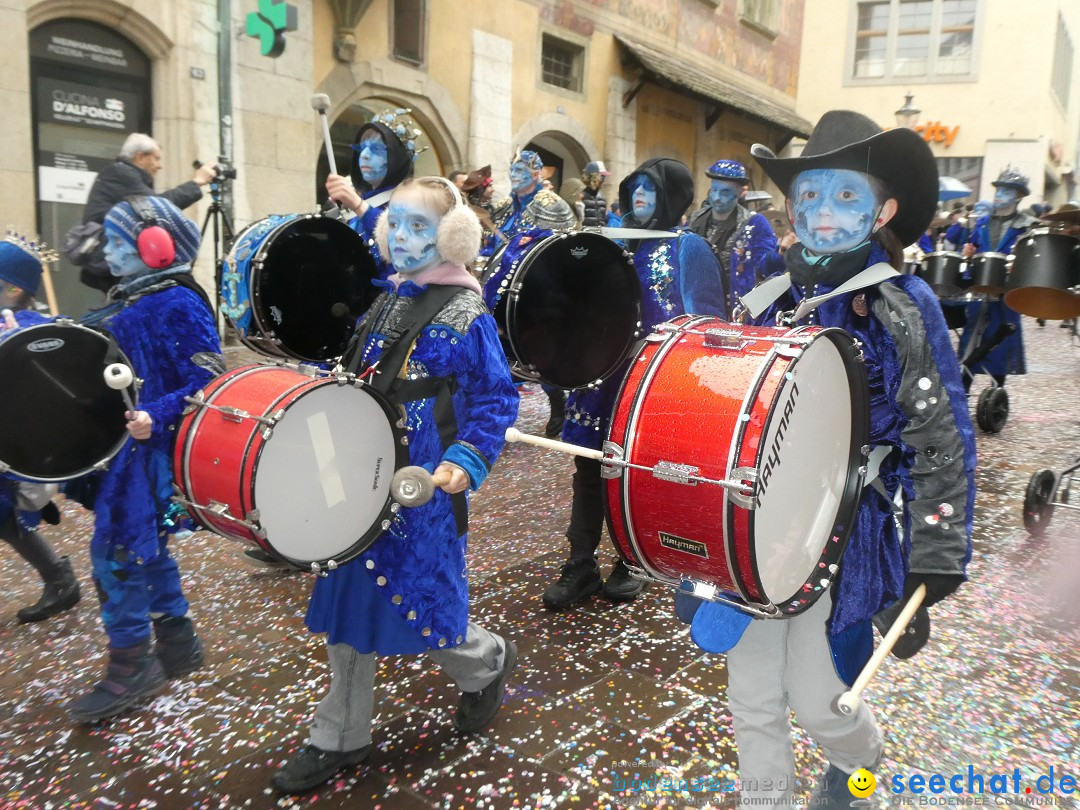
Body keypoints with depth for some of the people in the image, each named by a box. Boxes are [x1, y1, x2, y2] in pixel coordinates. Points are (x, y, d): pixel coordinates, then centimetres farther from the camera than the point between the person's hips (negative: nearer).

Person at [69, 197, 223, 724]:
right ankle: (177, 644, 31)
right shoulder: (126, 300, 12)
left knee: (116, 550, -5)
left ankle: (129, 668, 10)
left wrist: (156, 418, -31)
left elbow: (209, 382, -21)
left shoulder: (178, 305, -16)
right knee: (145, 547, 17)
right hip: (117, 445, 10)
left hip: (149, 450, -10)